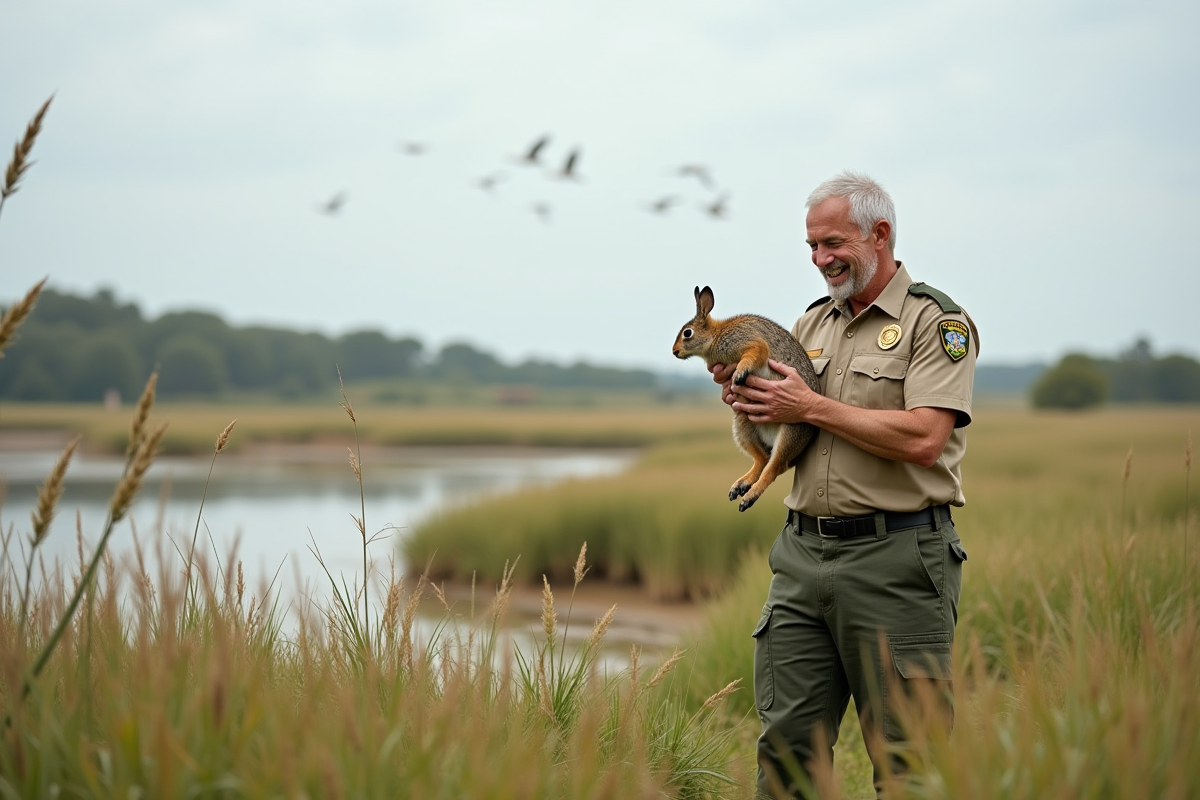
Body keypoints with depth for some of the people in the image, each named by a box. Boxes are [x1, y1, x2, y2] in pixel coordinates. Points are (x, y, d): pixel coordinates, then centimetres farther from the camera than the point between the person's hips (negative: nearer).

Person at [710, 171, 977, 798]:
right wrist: (746, 397, 1)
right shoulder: (813, 323, 17)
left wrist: (811, 407, -13)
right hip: (804, 551, 6)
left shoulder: (937, 320, -4)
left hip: (895, 558, -6)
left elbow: (923, 439, -18)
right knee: (787, 741, 4)